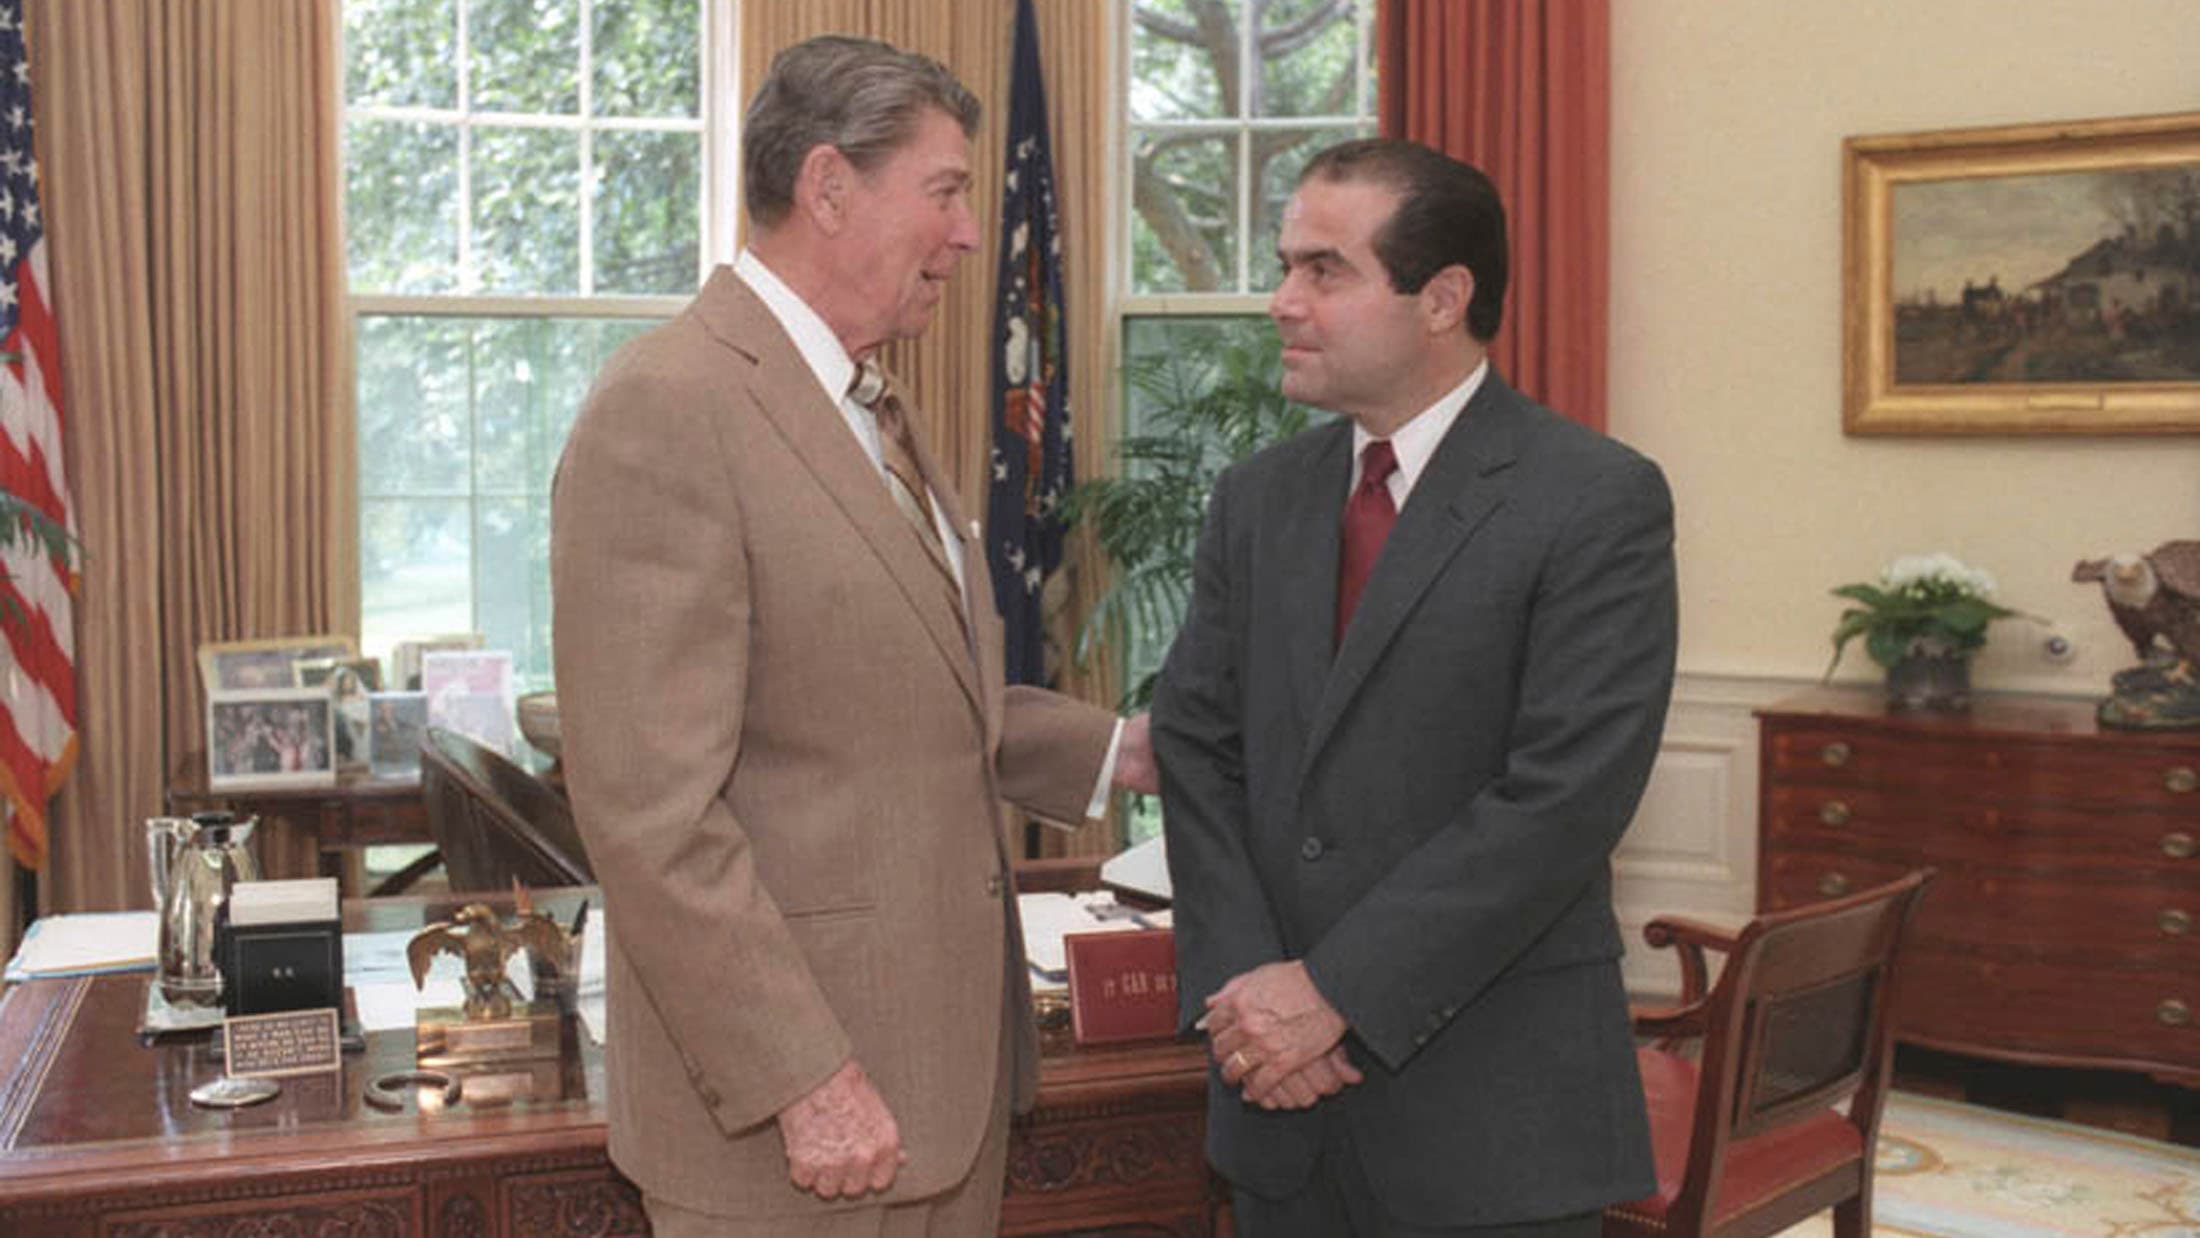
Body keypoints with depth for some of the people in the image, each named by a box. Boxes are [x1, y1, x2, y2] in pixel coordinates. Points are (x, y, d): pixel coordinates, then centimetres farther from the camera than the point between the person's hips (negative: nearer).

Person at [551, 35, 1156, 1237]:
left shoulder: (870, 410, 12)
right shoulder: (667, 411, -17)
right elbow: (652, 808, -21)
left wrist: (1120, 751, 9)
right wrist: (806, 1083, -21)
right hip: (792, 1108, -8)